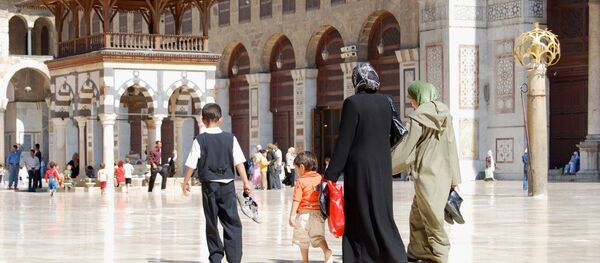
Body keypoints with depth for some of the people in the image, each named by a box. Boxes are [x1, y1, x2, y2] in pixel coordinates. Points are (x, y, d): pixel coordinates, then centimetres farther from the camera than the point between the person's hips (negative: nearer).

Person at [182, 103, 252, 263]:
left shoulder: (199, 140, -4)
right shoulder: (230, 138, -1)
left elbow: (191, 165, -3)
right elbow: (239, 163, -3)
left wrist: (186, 182, 10)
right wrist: (246, 183, 2)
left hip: (209, 185, 0)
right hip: (227, 185, 0)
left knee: (211, 224, 10)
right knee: (232, 223, 4)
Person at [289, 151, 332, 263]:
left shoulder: (301, 182, -8)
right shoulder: (321, 179, 4)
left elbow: (296, 200, -12)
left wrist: (292, 215, -11)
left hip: (305, 213, -4)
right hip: (319, 212, 4)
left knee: (302, 238, 10)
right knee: (318, 236, 10)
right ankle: (327, 251, -15)